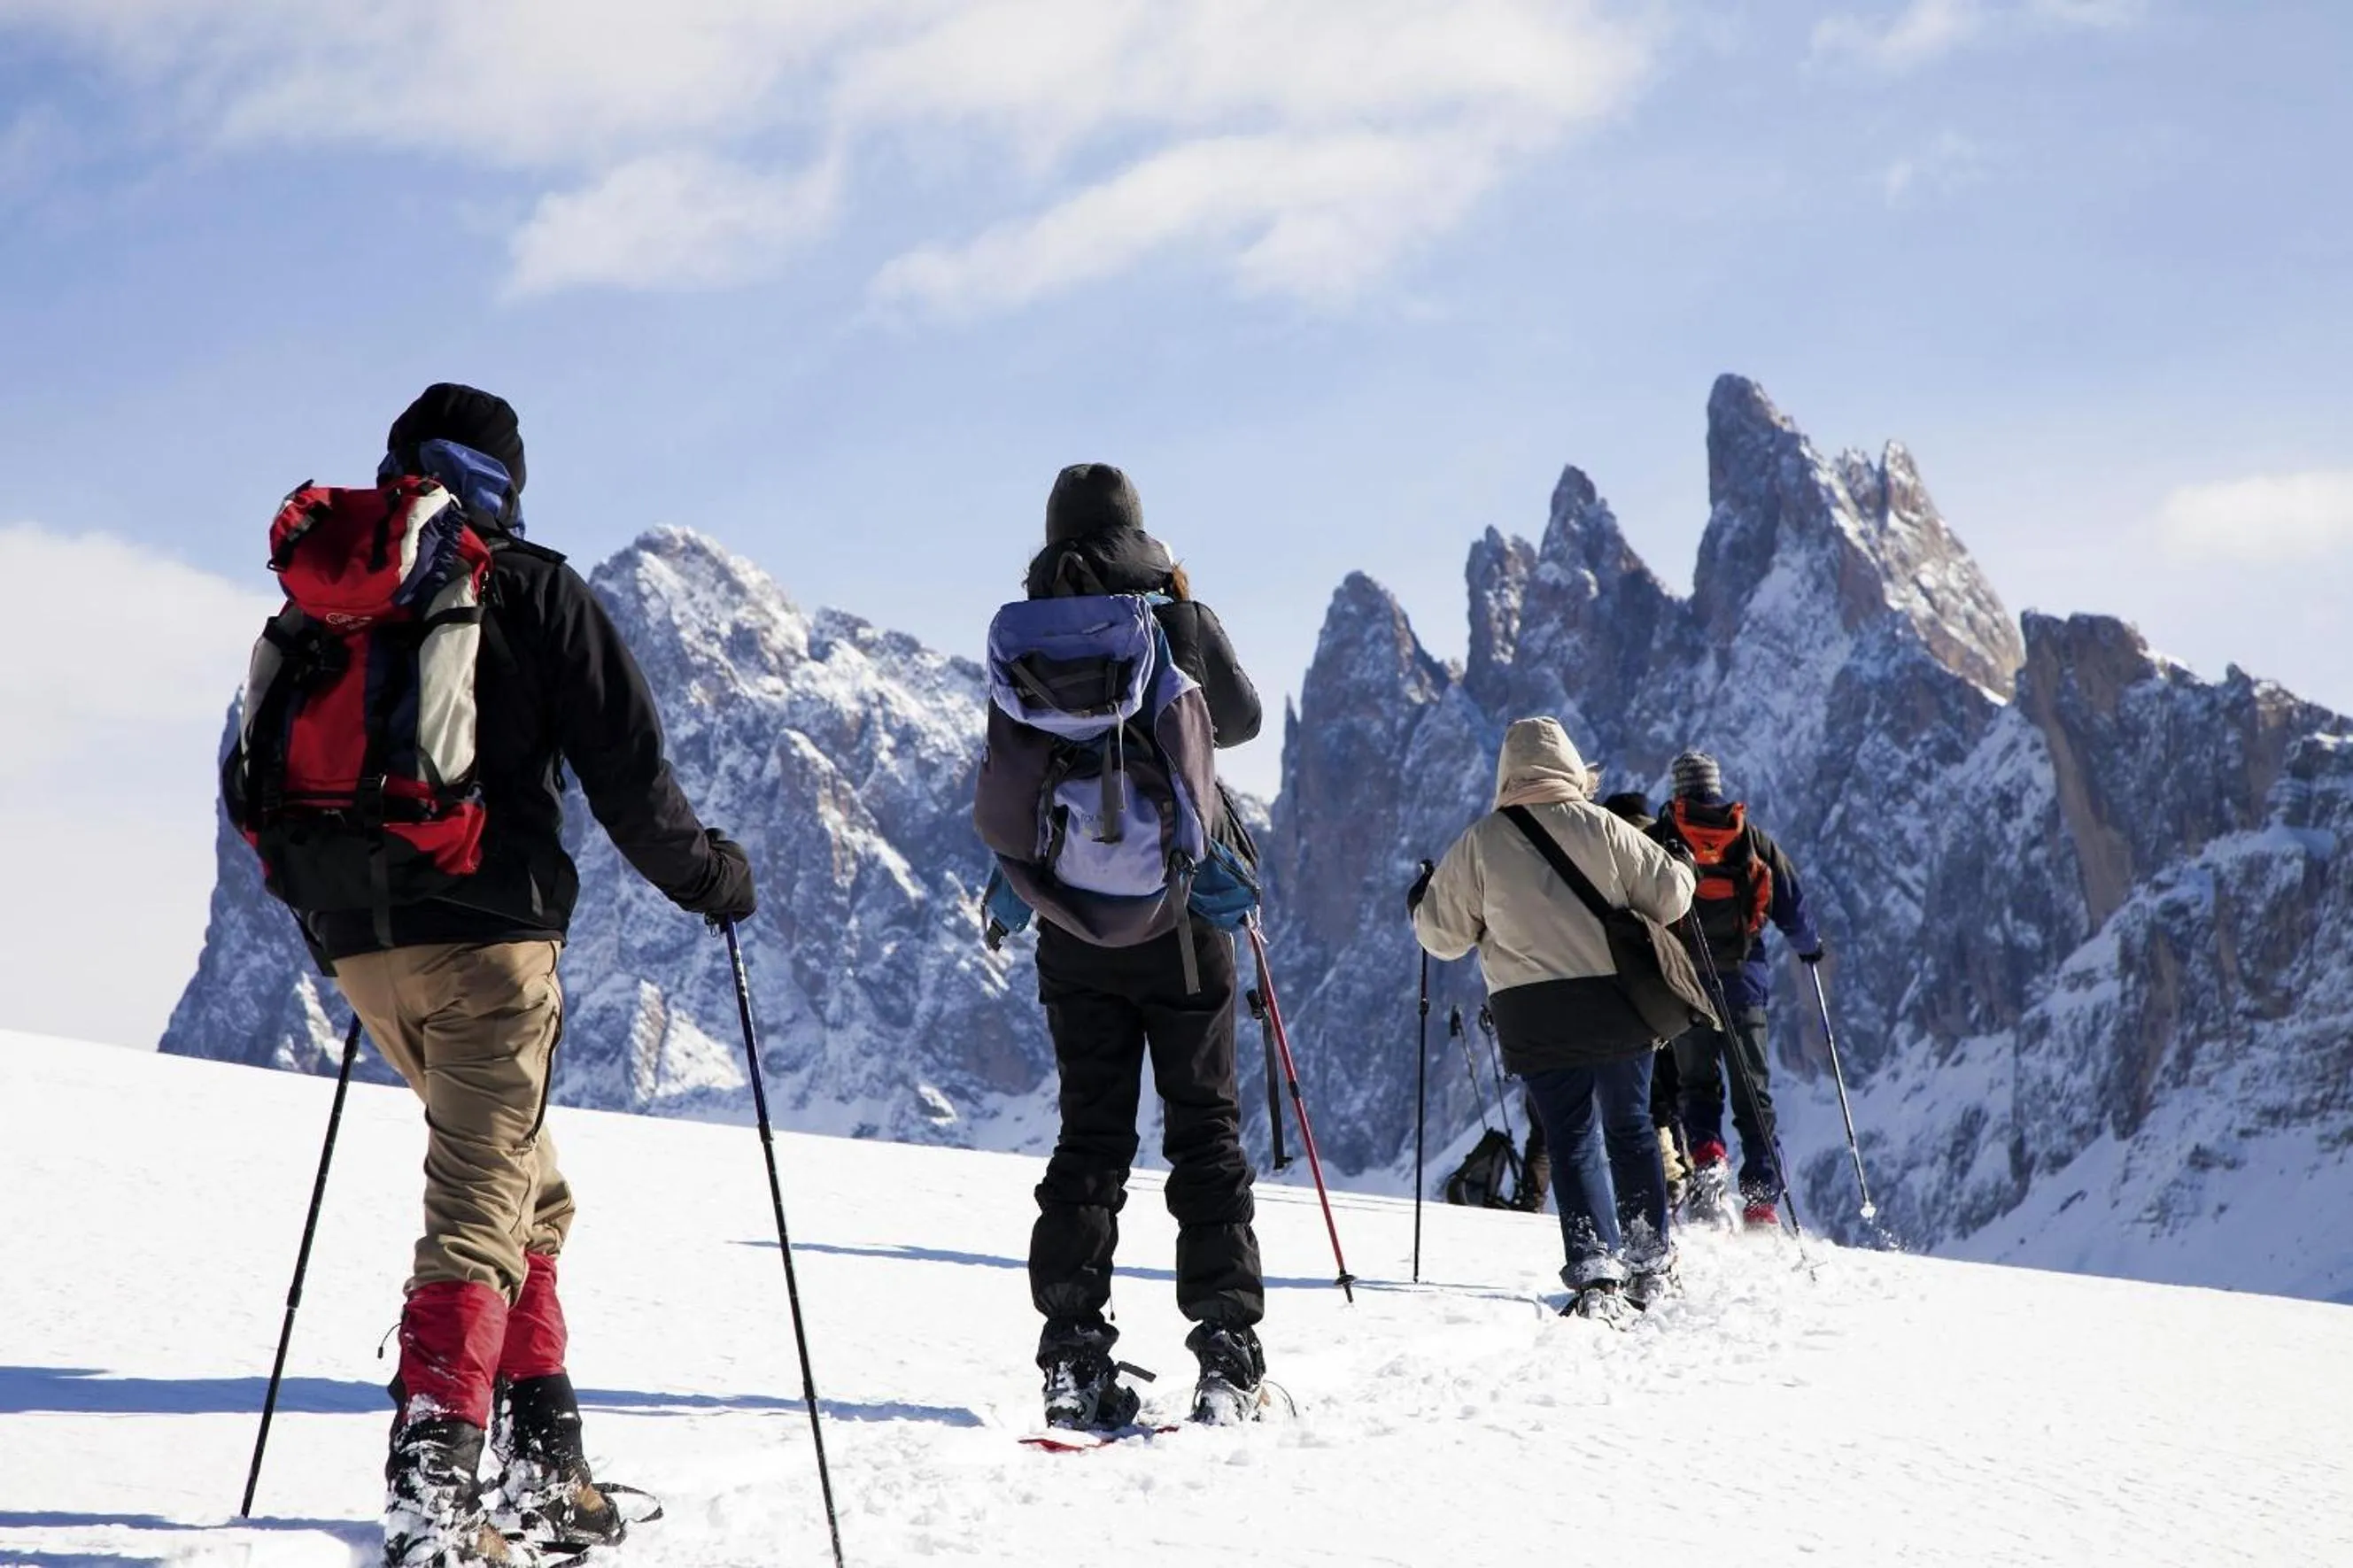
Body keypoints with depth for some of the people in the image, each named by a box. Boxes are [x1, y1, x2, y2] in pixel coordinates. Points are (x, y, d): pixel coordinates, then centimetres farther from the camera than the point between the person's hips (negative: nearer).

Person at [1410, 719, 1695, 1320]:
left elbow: (1445, 934, 5)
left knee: (1572, 1141, 1)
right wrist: (1679, 872, 23)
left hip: (1533, 1016, 0)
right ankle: (1650, 1261, 23)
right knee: (1630, 1130, 17)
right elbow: (1670, 895, 0)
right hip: (1617, 1002, 1)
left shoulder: (1480, 842, 0)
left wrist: (1422, 902, 27)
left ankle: (1596, 1273, -15)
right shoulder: (1600, 826, -2)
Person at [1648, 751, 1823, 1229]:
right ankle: (1762, 1199, 3)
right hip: (1745, 982, 1)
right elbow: (1792, 906, 9)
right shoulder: (1755, 839, 5)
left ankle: (1705, 1155, -13)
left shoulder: (1658, 840, -1)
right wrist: (1810, 946, 27)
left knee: (1697, 1082, 14)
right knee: (1754, 1093, 9)